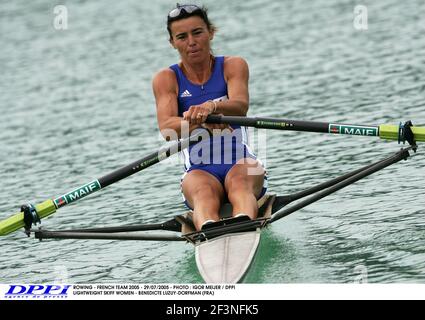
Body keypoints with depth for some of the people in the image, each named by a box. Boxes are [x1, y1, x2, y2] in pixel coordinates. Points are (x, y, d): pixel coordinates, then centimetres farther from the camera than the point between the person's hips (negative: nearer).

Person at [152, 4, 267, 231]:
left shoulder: (233, 66, 7)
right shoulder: (166, 79, 7)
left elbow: (240, 106, -16)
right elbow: (166, 128, -12)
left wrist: (211, 107, -39)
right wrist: (200, 122, -33)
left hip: (241, 164, 0)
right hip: (199, 172, 0)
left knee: (239, 181, -35)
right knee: (203, 191, -35)